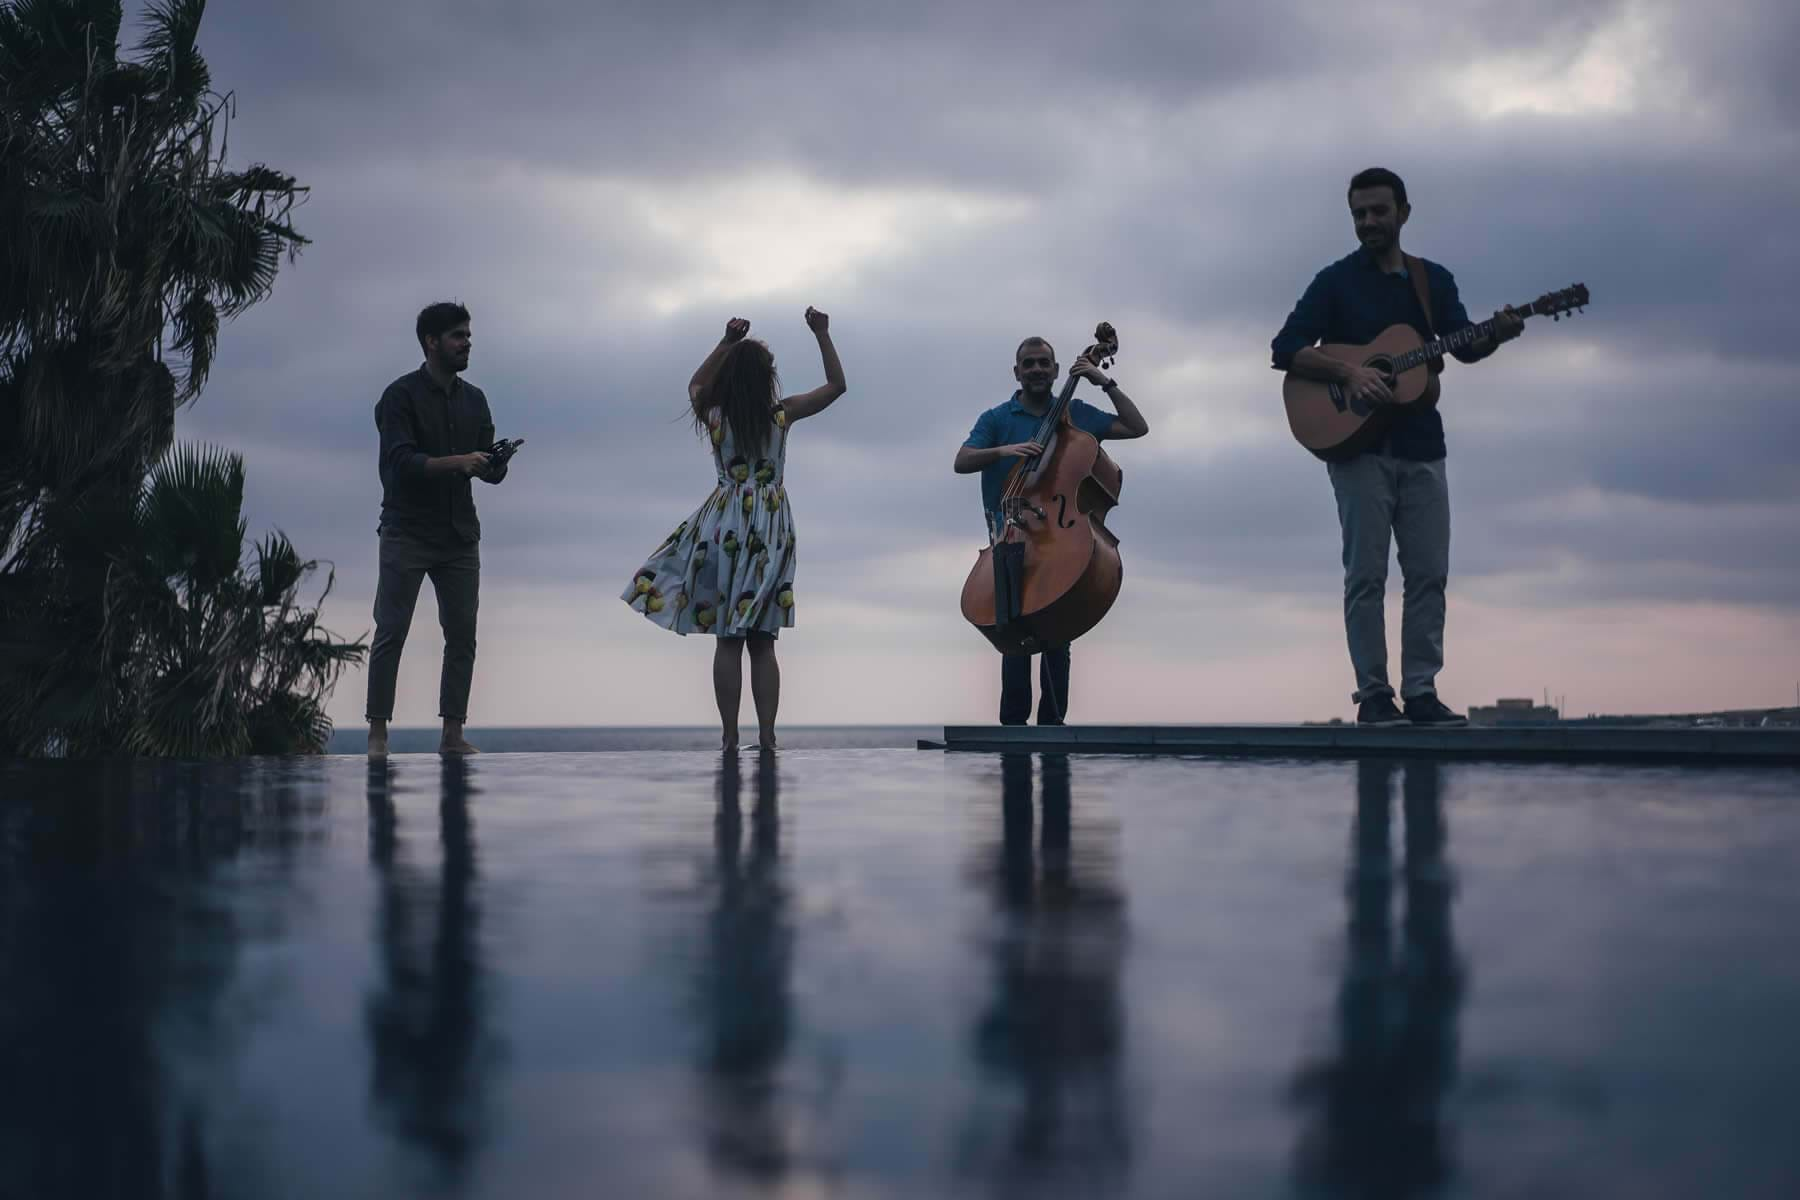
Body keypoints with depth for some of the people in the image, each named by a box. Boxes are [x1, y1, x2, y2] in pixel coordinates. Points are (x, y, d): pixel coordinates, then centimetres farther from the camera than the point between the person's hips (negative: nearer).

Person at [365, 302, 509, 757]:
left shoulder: (474, 400, 13)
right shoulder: (401, 395, -5)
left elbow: (488, 470, 13)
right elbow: (402, 461, -16)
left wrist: (496, 465, -11)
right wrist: (457, 462, -27)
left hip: (460, 536, 6)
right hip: (407, 534, -5)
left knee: (462, 636, 2)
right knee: (391, 632, -6)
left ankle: (452, 734, 6)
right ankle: (377, 734, -4)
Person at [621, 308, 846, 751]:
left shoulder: (714, 415, -4)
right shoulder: (782, 414, -5)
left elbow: (695, 384, 18)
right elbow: (837, 385, 6)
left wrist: (726, 342, 14)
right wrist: (822, 334, 8)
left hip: (726, 524, 0)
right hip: (772, 530, 0)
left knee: (727, 640, 2)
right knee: (762, 641, 6)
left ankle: (730, 738, 0)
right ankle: (767, 736, 2)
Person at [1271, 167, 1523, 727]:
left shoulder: (1435, 280, 13)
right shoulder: (1336, 281, 1)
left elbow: (1465, 347, 6)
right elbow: (1285, 349, -6)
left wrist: (1496, 335, -16)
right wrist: (1348, 371, -19)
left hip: (1420, 448, 4)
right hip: (1357, 444, -4)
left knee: (1429, 574, 1)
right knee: (1366, 574, -6)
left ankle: (1421, 692, 5)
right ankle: (1373, 695, -3)